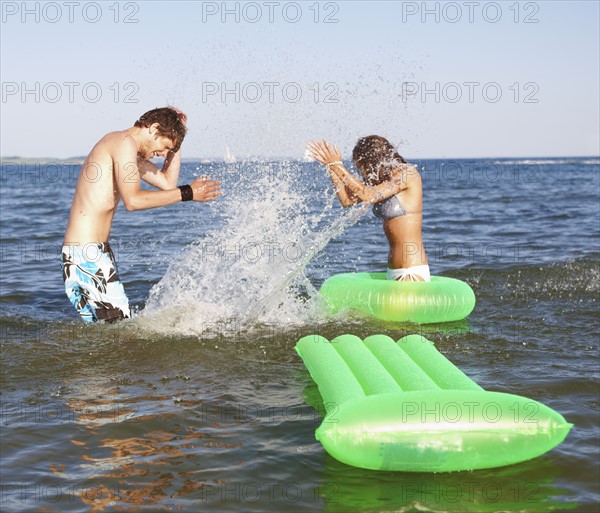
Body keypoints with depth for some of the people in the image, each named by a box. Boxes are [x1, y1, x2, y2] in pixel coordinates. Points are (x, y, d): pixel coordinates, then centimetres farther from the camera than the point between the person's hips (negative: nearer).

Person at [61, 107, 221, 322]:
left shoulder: (128, 151, 20)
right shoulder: (124, 141, -11)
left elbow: (167, 183, 25)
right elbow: (133, 200, -20)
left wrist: (174, 146, 19)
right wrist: (187, 193, -17)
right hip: (87, 254, -11)